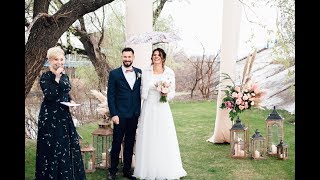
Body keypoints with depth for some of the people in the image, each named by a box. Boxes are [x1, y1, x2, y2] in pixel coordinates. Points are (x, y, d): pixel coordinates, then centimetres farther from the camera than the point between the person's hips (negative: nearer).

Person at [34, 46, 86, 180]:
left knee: (68, 145, 10)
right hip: (50, 116, -7)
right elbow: (49, 96, -22)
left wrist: (71, 101, 1)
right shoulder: (45, 77, -11)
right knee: (52, 147, -1)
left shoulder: (65, 76, 10)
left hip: (64, 115, 7)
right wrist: (56, 78, -23)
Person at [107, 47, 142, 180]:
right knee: (116, 143, 2)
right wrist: (113, 114, -11)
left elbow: (141, 92, 11)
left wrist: (141, 111, 5)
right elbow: (110, 95, -4)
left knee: (130, 143, 11)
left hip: (134, 115, 3)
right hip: (120, 115, -3)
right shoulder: (114, 73, -2)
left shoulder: (139, 73, 7)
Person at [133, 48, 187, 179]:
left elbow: (173, 92, 7)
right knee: (148, 139, 4)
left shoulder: (169, 73, 1)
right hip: (148, 109, 1)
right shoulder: (145, 72, 4)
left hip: (163, 109, -1)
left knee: (165, 139, 0)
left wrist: (167, 94, -15)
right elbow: (142, 91, 9)